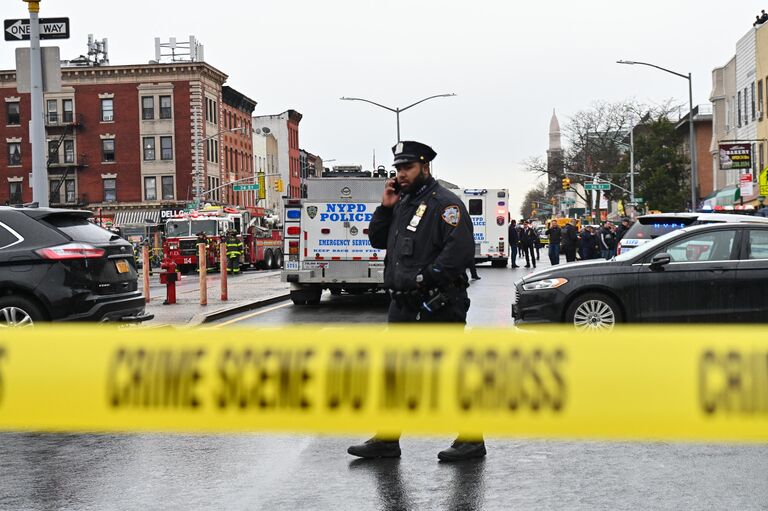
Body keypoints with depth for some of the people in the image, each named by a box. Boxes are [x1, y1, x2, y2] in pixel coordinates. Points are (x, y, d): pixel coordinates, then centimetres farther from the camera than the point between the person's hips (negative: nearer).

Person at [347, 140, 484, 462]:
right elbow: (377, 240, 20)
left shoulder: (444, 204, -10)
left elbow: (461, 249, -21)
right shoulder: (402, 203, 17)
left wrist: (427, 277, -22)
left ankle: (471, 440, 10)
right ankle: (387, 440, 22)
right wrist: (385, 208, 6)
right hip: (403, 306, 9)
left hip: (436, 307, -9)